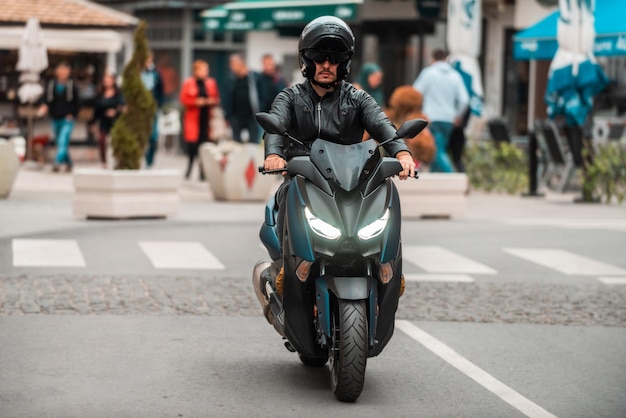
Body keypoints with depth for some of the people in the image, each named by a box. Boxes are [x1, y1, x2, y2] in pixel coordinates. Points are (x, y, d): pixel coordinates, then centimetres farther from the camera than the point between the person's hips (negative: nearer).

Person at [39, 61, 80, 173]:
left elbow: (76, 102, 3)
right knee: (59, 142, 12)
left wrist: (72, 114, -7)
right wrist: (44, 106, -17)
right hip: (55, 119, 4)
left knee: (63, 141, -19)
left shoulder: (72, 85, -2)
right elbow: (45, 98, 4)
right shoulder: (51, 85, 4)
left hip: (67, 119, -4)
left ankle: (57, 162, -28)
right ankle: (68, 163, 29)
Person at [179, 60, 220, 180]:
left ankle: (203, 172, 3)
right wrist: (196, 102, -14)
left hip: (206, 117, 2)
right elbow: (183, 99, -1)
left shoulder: (211, 83, 11)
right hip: (193, 118, -2)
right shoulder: (188, 83, 3)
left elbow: (216, 98, 14)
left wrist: (212, 101, -8)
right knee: (192, 144, -8)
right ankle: (189, 169, 6)